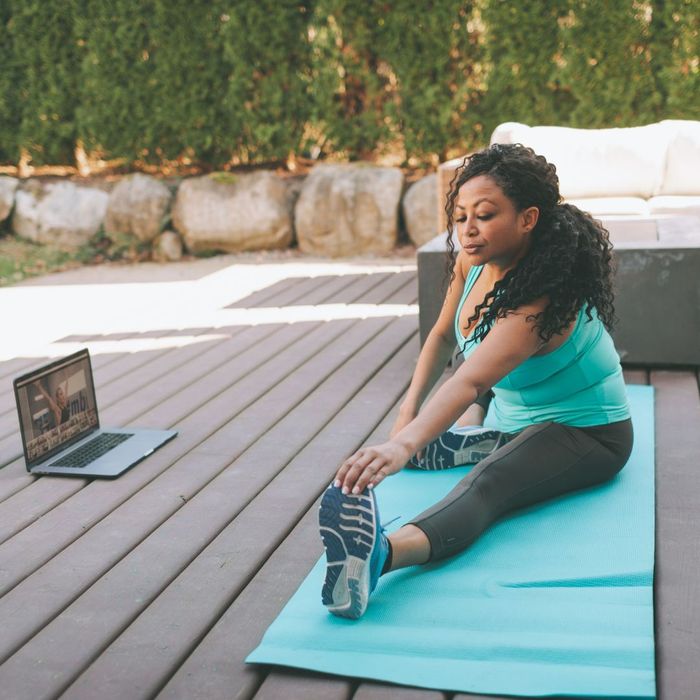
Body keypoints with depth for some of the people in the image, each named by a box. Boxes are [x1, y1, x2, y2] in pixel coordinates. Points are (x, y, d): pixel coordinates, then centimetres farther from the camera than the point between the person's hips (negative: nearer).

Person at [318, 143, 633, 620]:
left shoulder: (542, 299, -33)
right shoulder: (472, 261, -10)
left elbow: (469, 382, -48)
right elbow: (444, 335, 7)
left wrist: (404, 445, -62)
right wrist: (410, 410, -2)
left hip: (585, 433, -10)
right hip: (513, 416, 10)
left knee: (486, 484, -40)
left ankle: (379, 554, -61)